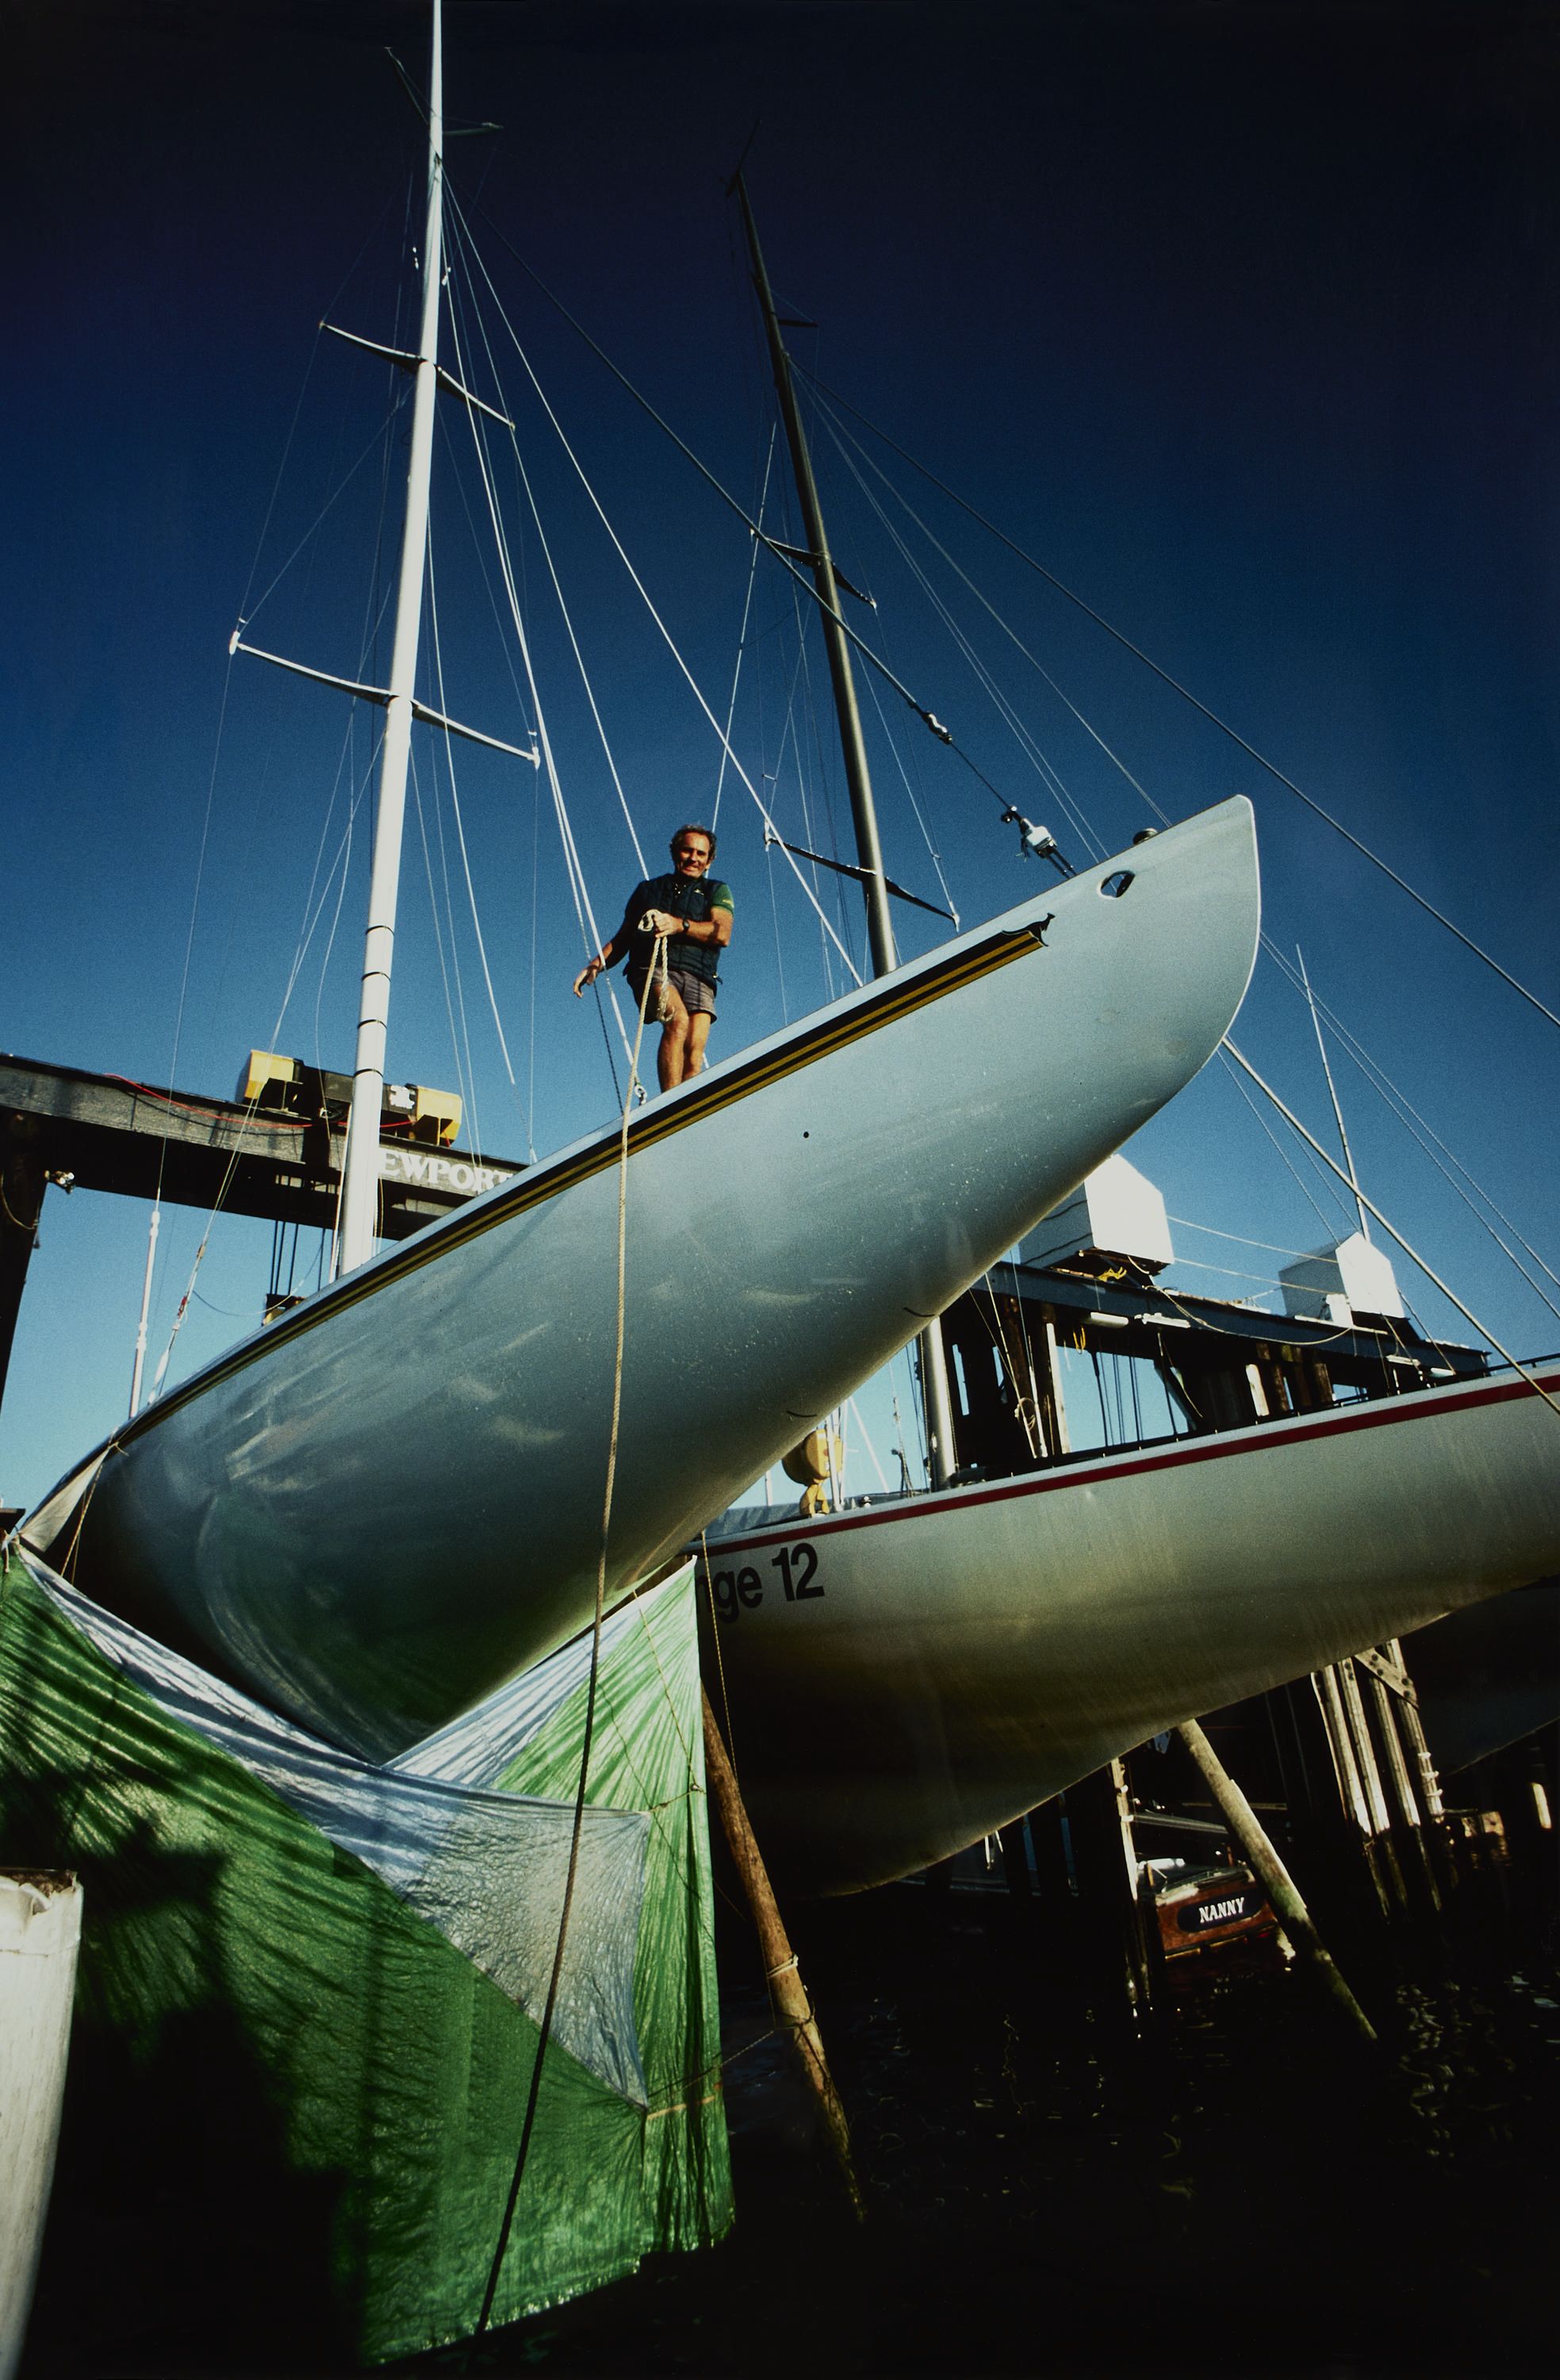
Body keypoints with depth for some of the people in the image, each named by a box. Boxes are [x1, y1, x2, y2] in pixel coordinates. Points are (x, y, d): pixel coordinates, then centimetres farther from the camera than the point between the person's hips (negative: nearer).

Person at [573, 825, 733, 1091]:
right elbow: (623, 938, 28)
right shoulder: (648, 889, 30)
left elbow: (722, 934, 4)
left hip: (697, 977, 1)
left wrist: (679, 925, -11)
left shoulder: (716, 891, 23)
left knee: (694, 1051, -23)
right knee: (678, 1020, -32)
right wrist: (597, 964, 9)